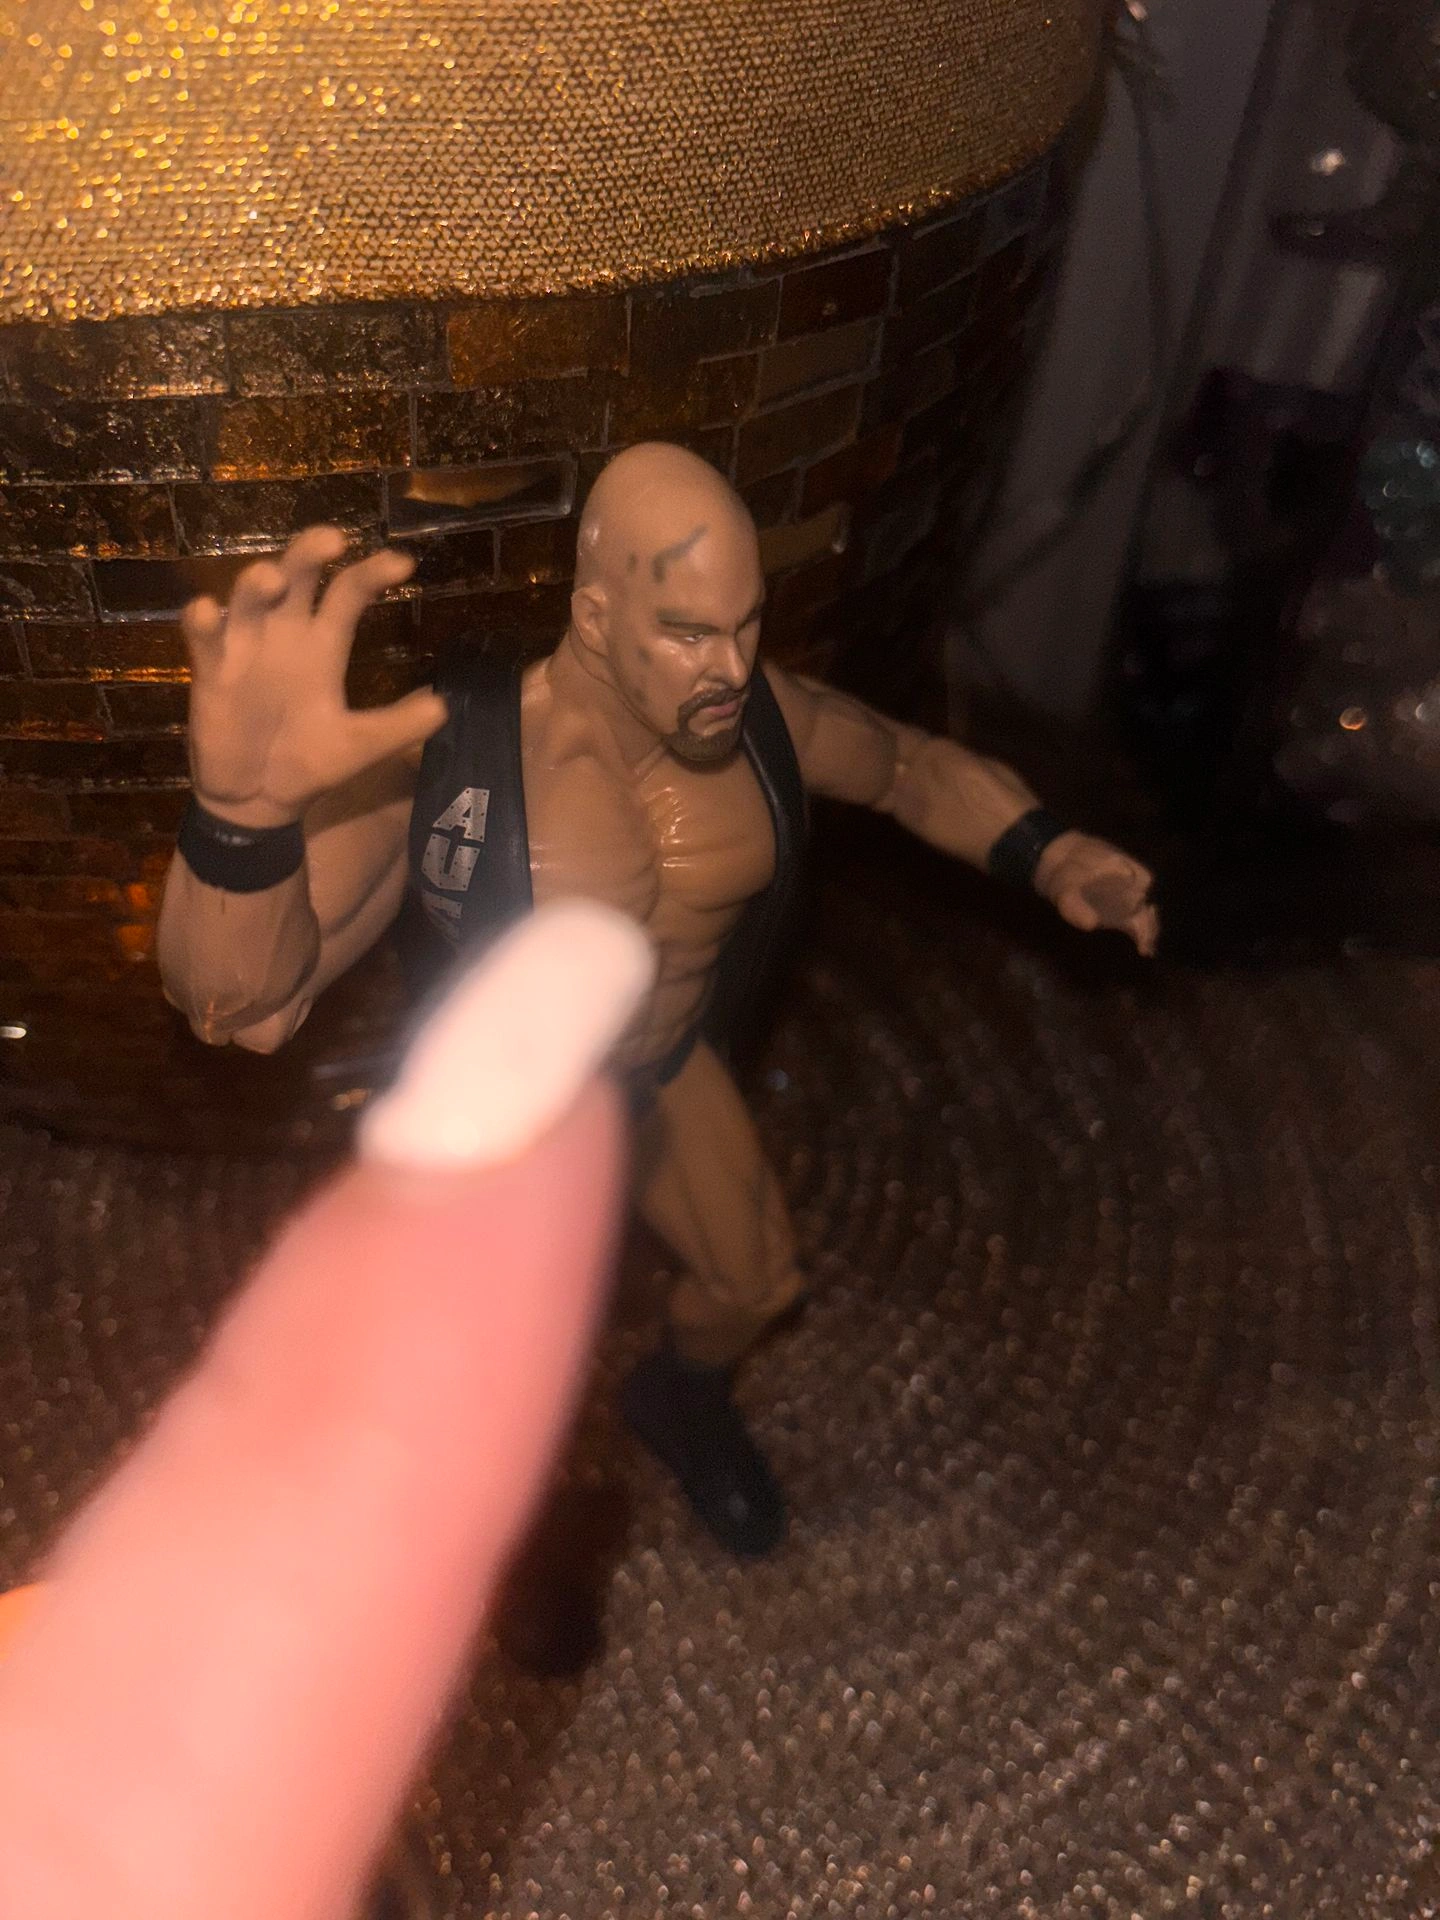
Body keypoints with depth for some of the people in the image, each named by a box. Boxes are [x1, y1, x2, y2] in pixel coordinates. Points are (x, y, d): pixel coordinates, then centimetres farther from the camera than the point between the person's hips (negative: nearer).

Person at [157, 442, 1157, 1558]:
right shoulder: (442, 760, -38)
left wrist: (1045, 855, -20)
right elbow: (242, 1005, -47)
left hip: (666, 1069, 4)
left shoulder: (765, 719, -24)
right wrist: (246, 810, -69)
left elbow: (915, 766, -1)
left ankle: (681, 1401, 59)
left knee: (759, 1282, 21)